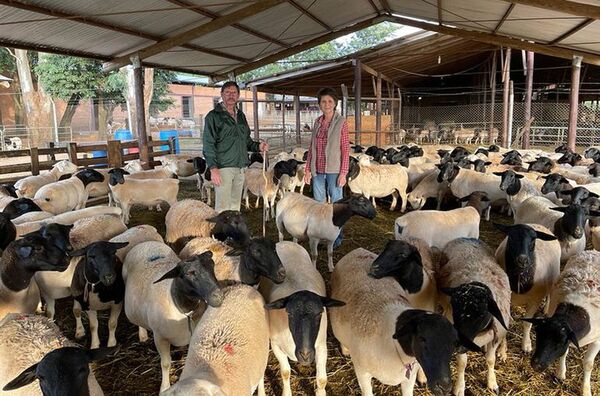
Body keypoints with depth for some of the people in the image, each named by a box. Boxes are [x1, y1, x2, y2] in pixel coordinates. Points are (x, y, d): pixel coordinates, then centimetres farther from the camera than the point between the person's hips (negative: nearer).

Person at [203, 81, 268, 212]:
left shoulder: (241, 116, 18)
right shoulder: (214, 116, -3)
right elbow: (208, 144, -9)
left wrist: (258, 146, 3)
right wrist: (213, 168, -19)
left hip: (240, 167, 7)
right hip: (223, 167, -7)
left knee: (235, 205, 12)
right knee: (223, 206, -8)